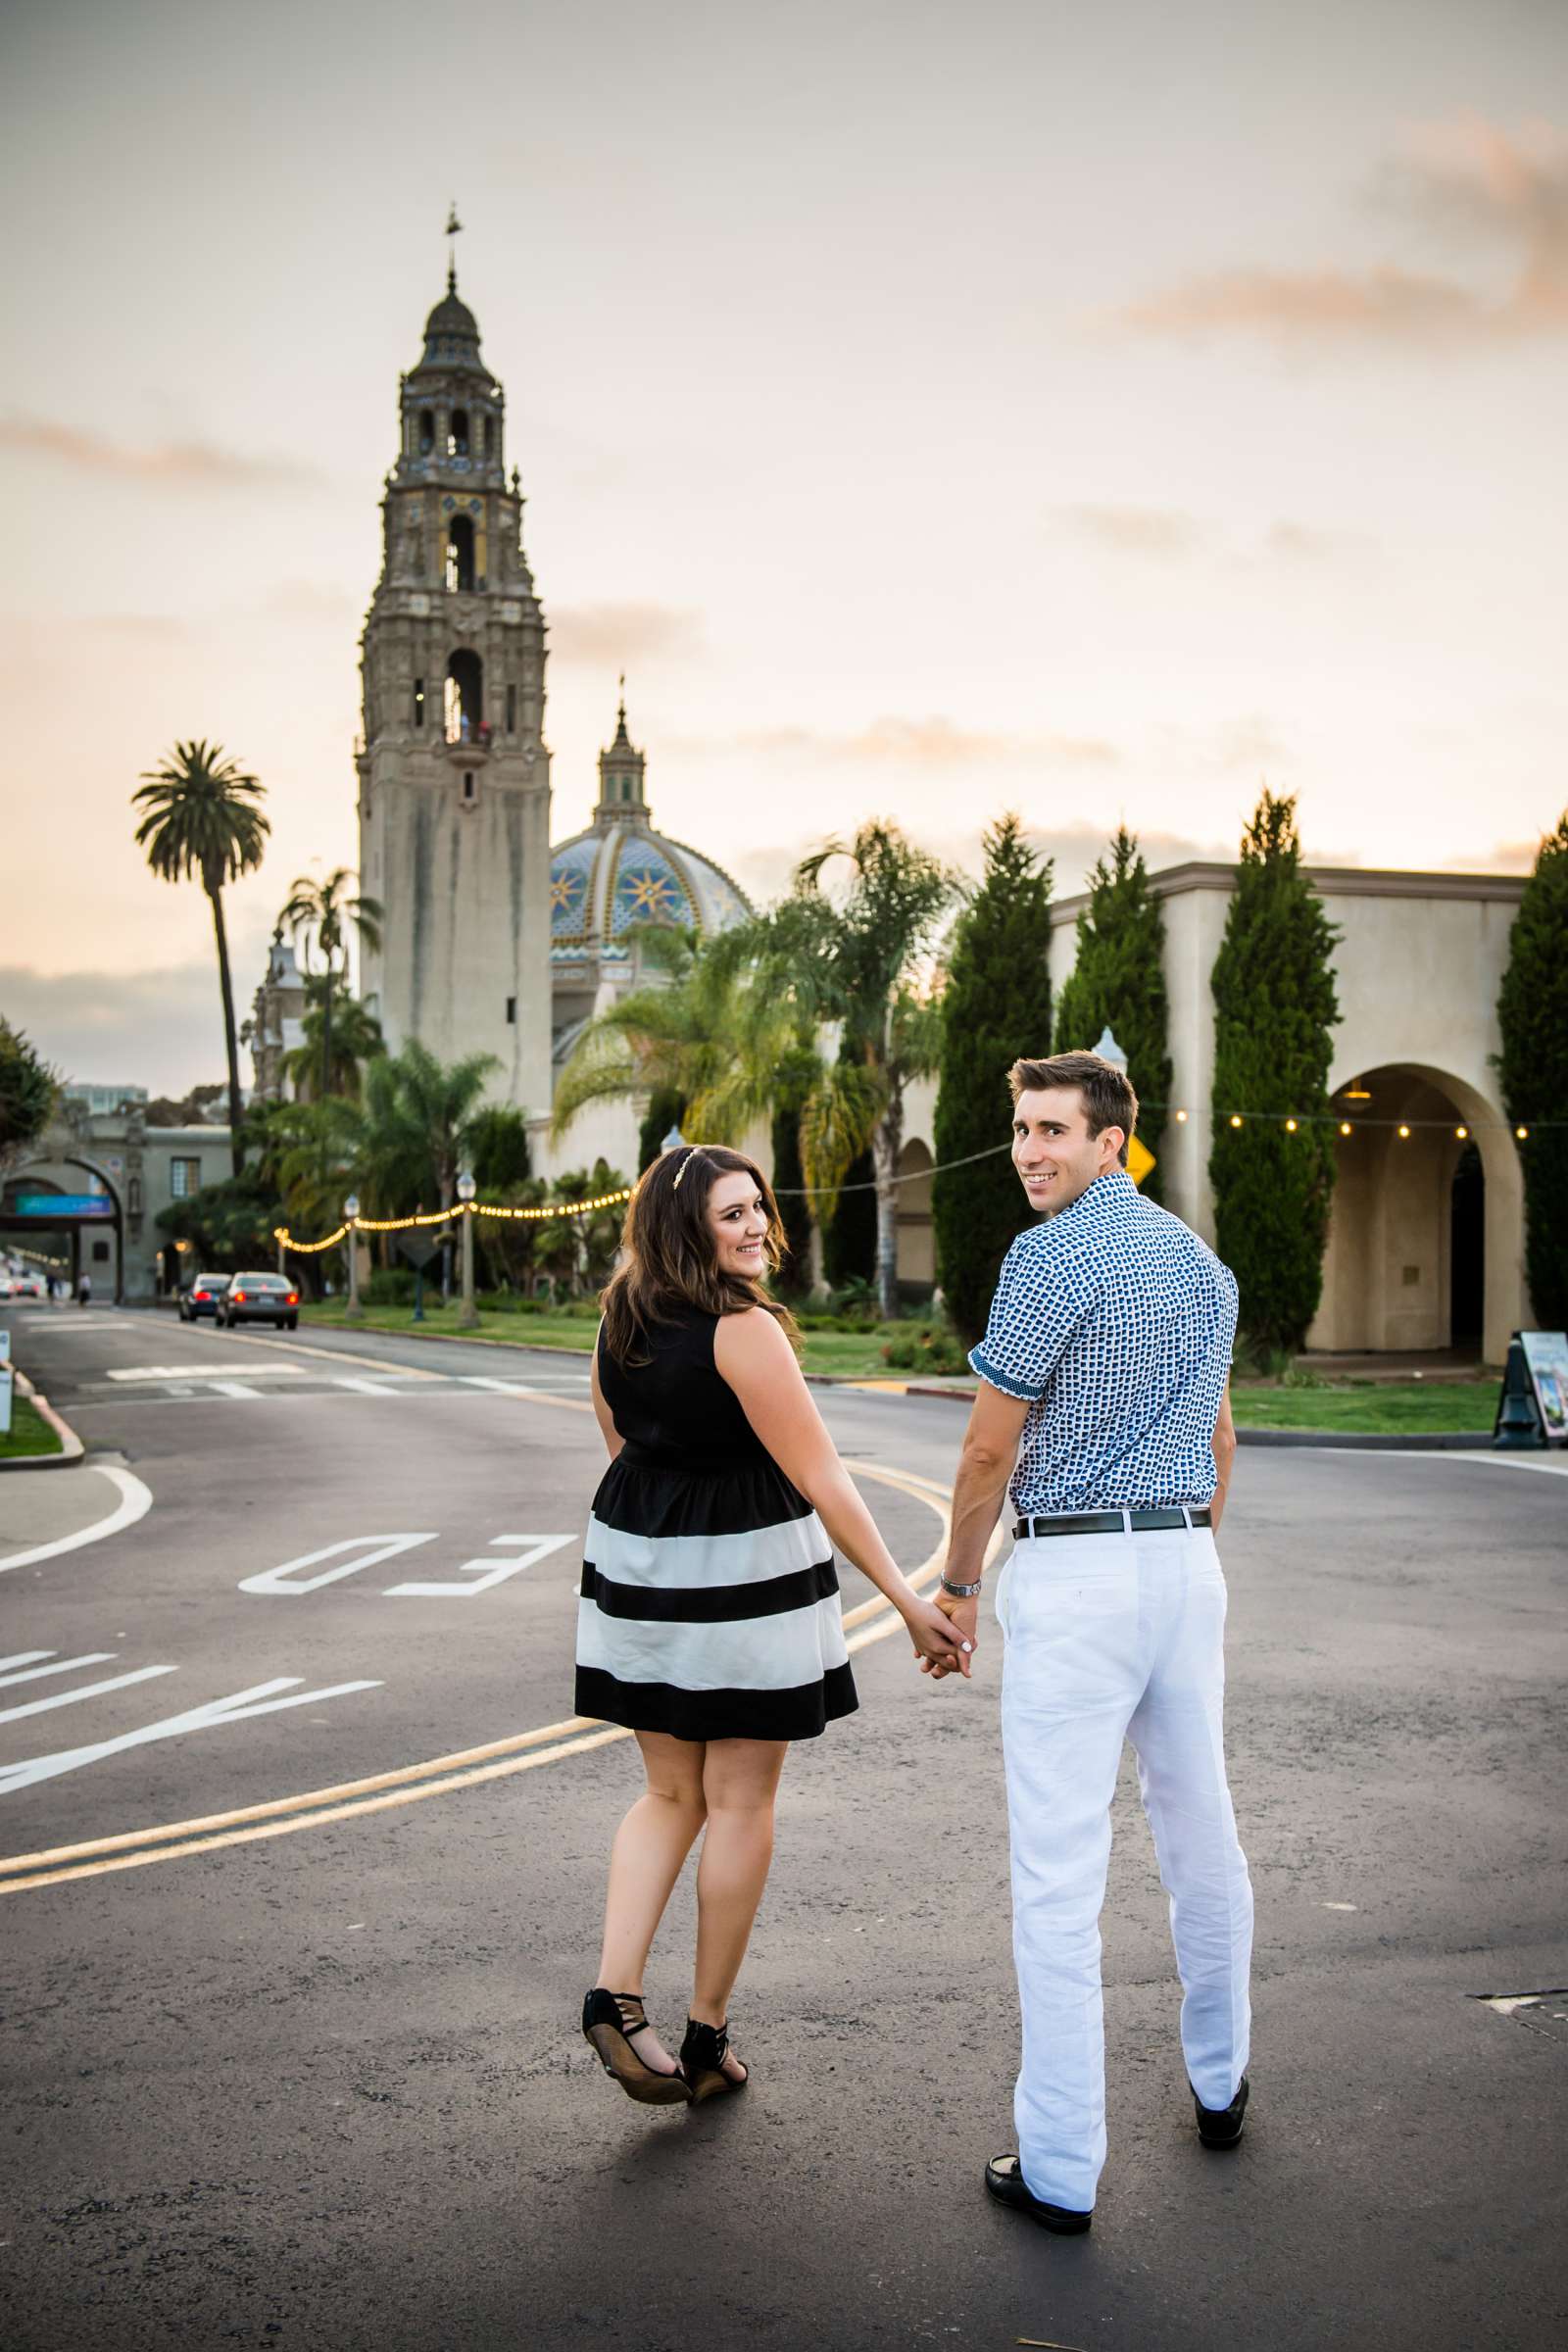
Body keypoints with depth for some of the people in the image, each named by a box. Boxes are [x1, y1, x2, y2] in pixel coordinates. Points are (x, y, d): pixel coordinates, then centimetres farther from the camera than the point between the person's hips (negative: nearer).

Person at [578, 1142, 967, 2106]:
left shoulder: (621, 1323, 4)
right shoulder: (743, 1329, -19)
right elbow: (820, 1479, -19)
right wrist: (909, 1600, -16)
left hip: (638, 1559, 7)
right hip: (741, 1571, -7)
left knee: (671, 1792, 17)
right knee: (741, 1803, 7)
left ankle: (616, 1990, 3)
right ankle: (708, 2036, 15)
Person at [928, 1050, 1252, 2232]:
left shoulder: (1050, 1257, -13)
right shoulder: (1205, 1261, 12)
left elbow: (991, 1447, -11)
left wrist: (959, 1584, 0)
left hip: (1073, 1573, -8)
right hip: (1187, 1566, 8)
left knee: (1060, 1869, -3)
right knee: (1202, 1836, 19)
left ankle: (1062, 2167, 2)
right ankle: (1219, 2082, 36)